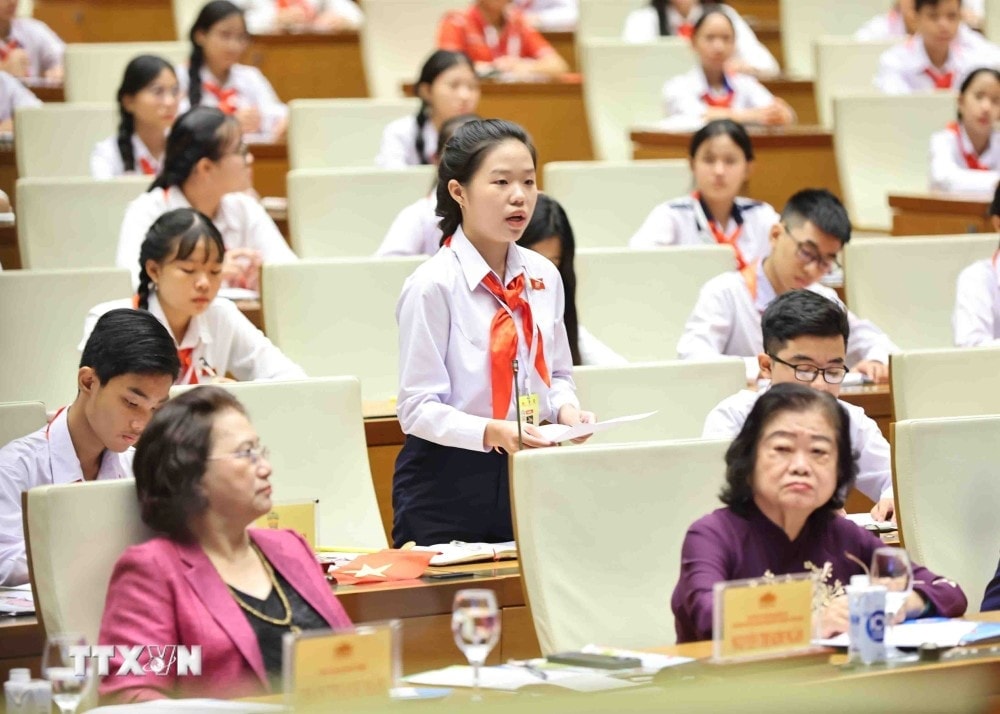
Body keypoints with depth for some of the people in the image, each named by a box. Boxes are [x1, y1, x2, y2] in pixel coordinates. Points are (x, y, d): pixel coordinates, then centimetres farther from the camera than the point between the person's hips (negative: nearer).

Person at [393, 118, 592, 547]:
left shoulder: (542, 278, 6)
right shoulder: (433, 286, -13)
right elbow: (418, 407, -15)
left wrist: (565, 408, -5)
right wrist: (491, 432, -30)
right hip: (448, 483, -5)